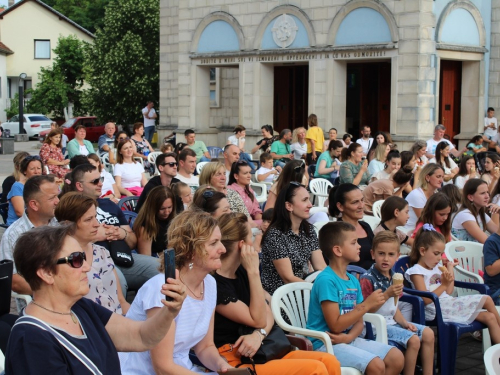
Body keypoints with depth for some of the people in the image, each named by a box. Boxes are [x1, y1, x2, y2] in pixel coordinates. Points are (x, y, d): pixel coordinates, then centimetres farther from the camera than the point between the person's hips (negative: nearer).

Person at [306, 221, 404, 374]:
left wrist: (349, 337, -12)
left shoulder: (353, 281, 9)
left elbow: (359, 321, 10)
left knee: (397, 358, 0)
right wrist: (367, 304, -15)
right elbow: (335, 325, -19)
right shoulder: (326, 280, -17)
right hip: (325, 343, -8)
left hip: (349, 339, 8)